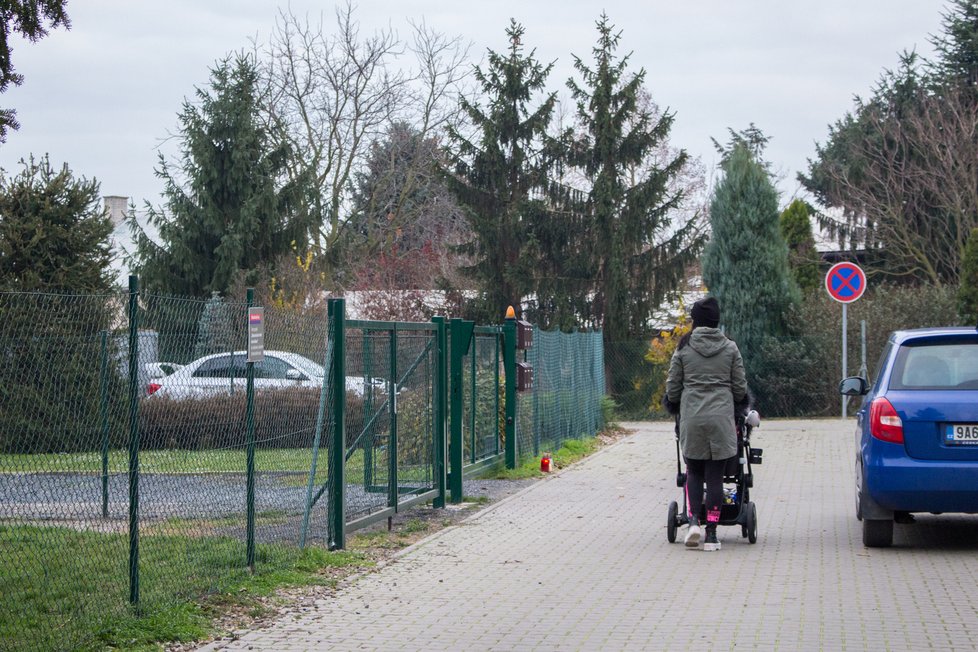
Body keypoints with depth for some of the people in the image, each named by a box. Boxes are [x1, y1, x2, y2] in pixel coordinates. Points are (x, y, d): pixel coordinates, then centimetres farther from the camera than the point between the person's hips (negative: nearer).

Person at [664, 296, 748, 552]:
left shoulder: (684, 347, 2)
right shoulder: (730, 348, 3)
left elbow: (673, 386, 5)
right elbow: (740, 387, 6)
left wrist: (672, 405, 25)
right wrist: (741, 402, 28)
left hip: (691, 418, 0)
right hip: (721, 416, 0)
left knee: (694, 471, 13)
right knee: (715, 475, 3)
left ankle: (694, 520, -5)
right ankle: (711, 532, 0)